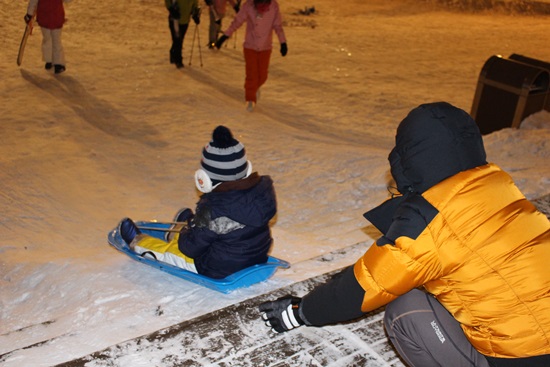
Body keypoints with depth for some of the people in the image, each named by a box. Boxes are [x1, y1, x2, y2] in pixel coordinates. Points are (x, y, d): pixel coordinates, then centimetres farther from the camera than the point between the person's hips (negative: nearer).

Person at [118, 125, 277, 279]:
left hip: (220, 271, -7)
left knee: (169, 249, 17)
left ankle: (137, 242, 47)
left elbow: (191, 248, -18)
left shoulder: (212, 212, -34)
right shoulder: (264, 188, -15)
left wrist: (186, 231, 6)